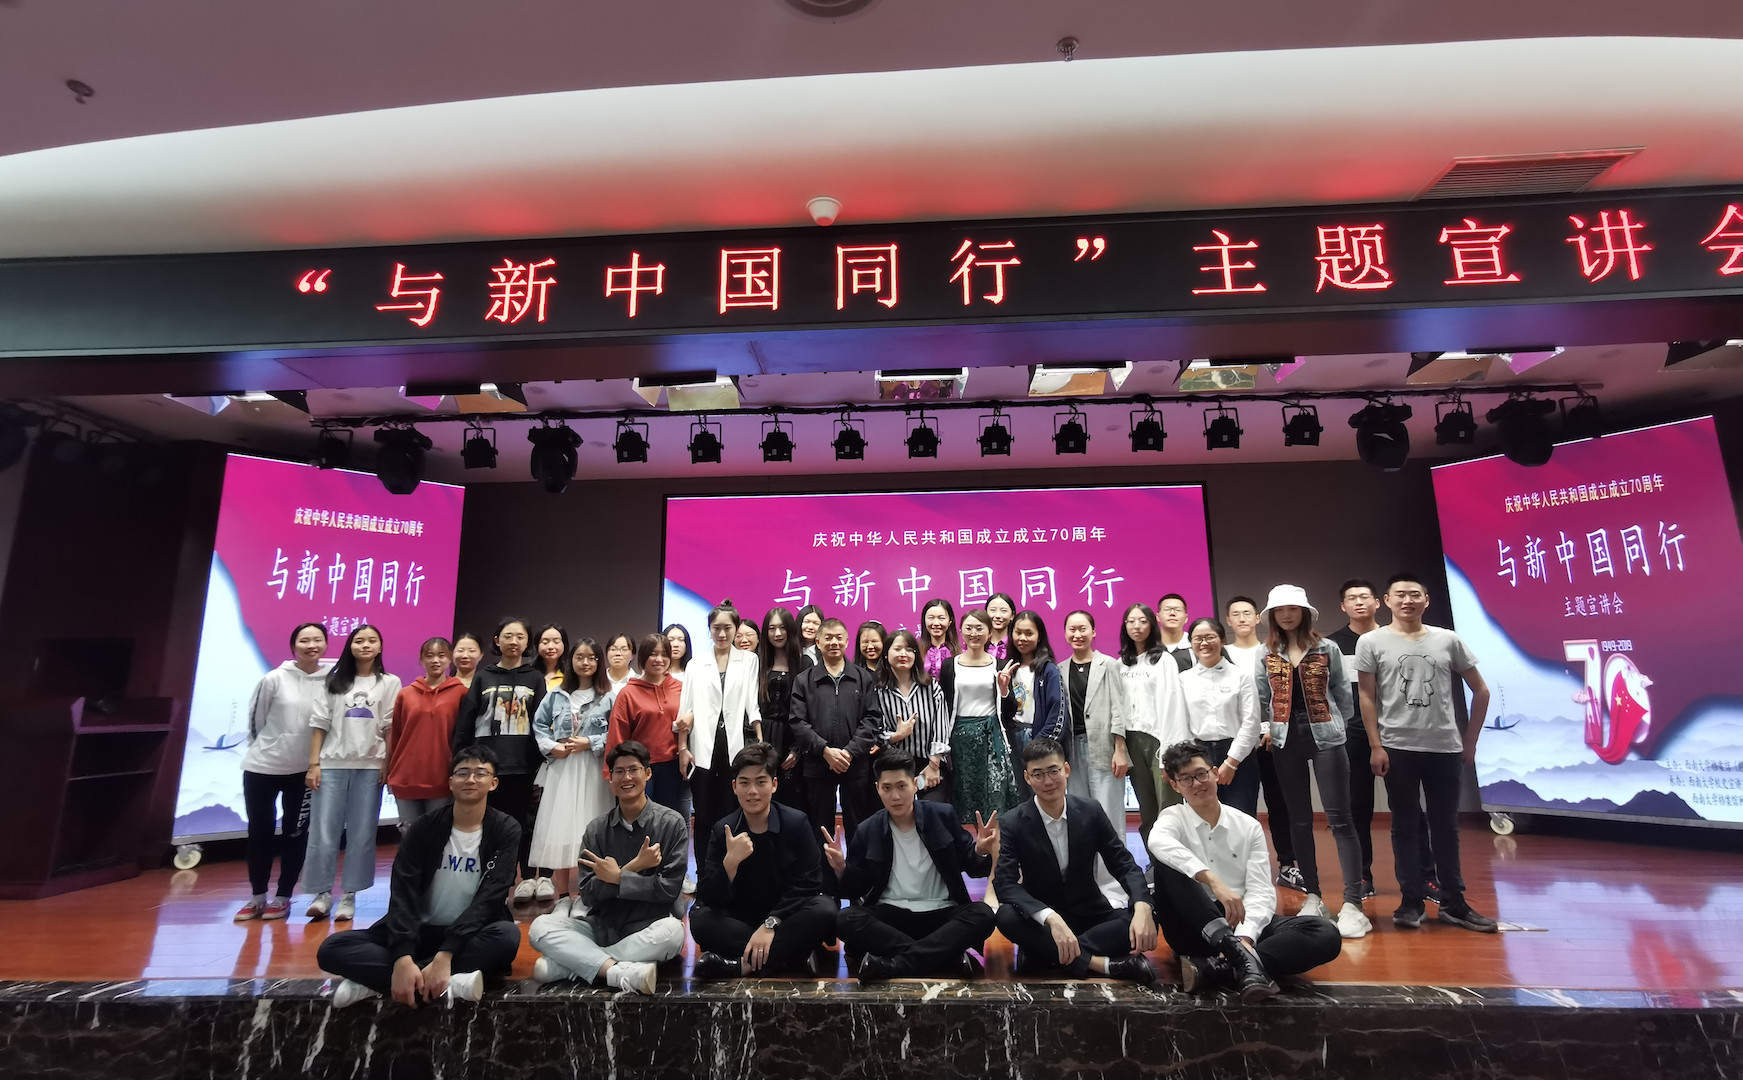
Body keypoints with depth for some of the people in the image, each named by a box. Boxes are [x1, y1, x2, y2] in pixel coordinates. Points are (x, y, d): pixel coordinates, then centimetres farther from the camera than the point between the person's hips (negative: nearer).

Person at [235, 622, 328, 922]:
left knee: (296, 833, 7)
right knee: (260, 830, 9)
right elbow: (255, 720, 1)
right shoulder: (274, 679, -9)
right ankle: (257, 896, 25)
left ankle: (283, 897, 21)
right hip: (262, 766, 0)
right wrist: (263, 749, 8)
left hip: (304, 770, 0)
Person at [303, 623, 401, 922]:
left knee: (361, 833, 2)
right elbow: (319, 724, 6)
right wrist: (313, 764, -1)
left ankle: (349, 895, 11)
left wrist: (387, 764, -5)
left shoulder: (389, 683, 6)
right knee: (323, 830, -2)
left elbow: (390, 727, 2)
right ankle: (322, 893, 11)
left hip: (370, 766, -1)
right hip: (332, 764, 1)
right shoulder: (334, 681, 9)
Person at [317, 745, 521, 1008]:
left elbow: (489, 898, -17)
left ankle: (375, 979, -26)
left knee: (507, 935, -36)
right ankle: (449, 984, -33)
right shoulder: (426, 826, -3)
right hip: (421, 932, 3)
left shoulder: (506, 830, -8)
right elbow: (403, 892, -14)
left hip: (473, 935, -2)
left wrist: (445, 955, -30)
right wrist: (402, 958, -30)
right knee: (332, 948, -19)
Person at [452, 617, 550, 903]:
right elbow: (465, 723, 6)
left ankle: (529, 877, 16)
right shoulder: (483, 677, 8)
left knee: (521, 822, 5)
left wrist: (542, 762, -4)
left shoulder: (535, 678, 6)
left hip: (522, 765, -1)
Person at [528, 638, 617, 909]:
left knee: (585, 830, -3)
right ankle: (563, 896, 17)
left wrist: (590, 743, -14)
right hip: (561, 768, 3)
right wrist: (551, 746, -4)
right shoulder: (556, 695, 9)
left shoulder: (609, 697, -2)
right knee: (559, 829, 5)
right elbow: (539, 724, 11)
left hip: (591, 771, -3)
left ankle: (581, 896, 10)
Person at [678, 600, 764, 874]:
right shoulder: (697, 664, 12)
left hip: (735, 746, -1)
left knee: (729, 815, 0)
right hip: (703, 748, 1)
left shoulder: (749, 659, 10)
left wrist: (760, 743, -2)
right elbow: (686, 708, 8)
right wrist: (682, 747, 2)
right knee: (704, 817, 4)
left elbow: (752, 703, 5)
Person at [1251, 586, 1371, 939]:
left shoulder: (1327, 648, 2)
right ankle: (1313, 896, 18)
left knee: (1339, 819, -6)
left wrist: (1338, 726, 7)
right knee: (1299, 820, 8)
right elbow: (1262, 700, 9)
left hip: (1324, 737, -2)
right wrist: (1266, 730, 8)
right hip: (1286, 740, 2)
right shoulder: (1266, 654, 5)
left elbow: (1343, 694, 7)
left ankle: (1352, 903, -5)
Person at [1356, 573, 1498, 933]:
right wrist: (1376, 746, -6)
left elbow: (1481, 691, 12)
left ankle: (1453, 902, 21)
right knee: (1405, 827, 5)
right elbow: (1367, 697, -1)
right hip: (1398, 748, -2)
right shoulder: (1371, 642, -1)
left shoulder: (1448, 640, 6)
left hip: (1446, 748, 2)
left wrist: (1470, 741, 9)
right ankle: (1412, 901, 14)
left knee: (1446, 827, 10)